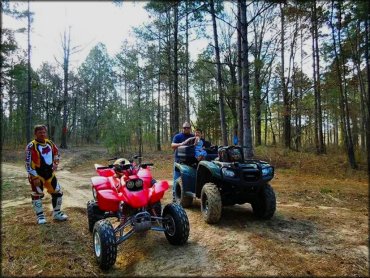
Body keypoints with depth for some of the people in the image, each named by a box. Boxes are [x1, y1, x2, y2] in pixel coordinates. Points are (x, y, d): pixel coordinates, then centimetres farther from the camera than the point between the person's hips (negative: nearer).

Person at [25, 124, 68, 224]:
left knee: (57, 192, 8)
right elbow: (28, 163, -16)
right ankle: (40, 216, 19)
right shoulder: (31, 146, -15)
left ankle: (57, 213, 23)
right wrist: (34, 177, -18)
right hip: (37, 175, -6)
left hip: (49, 173, 6)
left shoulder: (50, 143, 3)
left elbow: (56, 152, 22)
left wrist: (56, 163, 8)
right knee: (37, 195, 4)